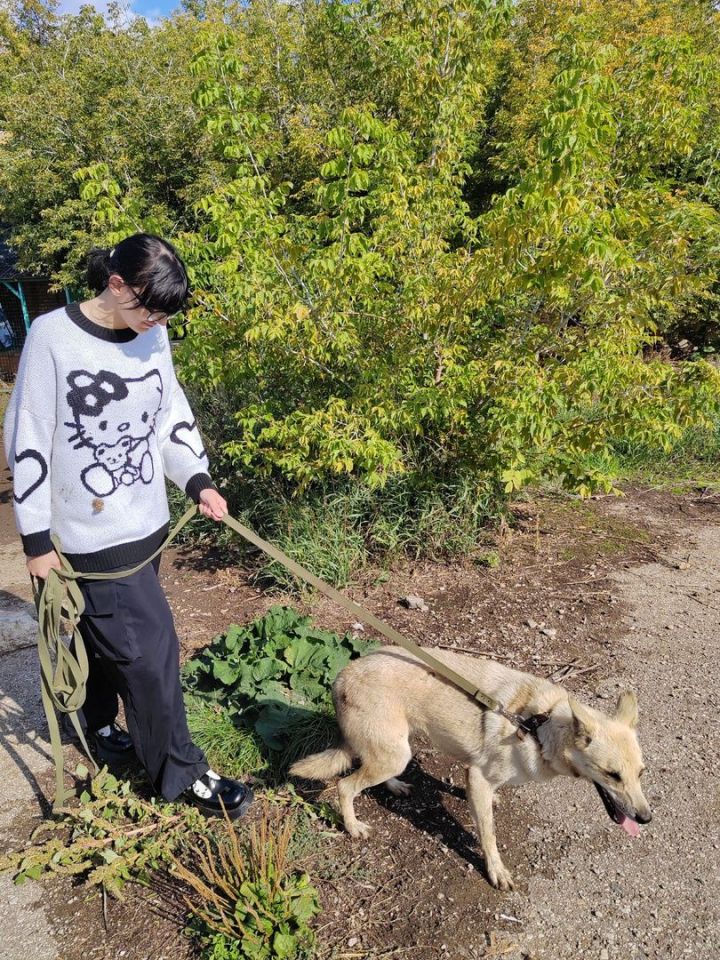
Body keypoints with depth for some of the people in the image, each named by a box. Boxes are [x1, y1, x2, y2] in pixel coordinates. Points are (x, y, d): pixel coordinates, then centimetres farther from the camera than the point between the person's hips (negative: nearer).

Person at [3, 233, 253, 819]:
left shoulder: (152, 336, 1)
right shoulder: (53, 337, -16)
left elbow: (173, 418, 10)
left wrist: (199, 481, -4)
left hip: (147, 523, 6)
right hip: (91, 534, -6)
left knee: (108, 634, 22)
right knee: (150, 650, 0)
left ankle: (96, 723, 47)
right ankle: (182, 772, 18)